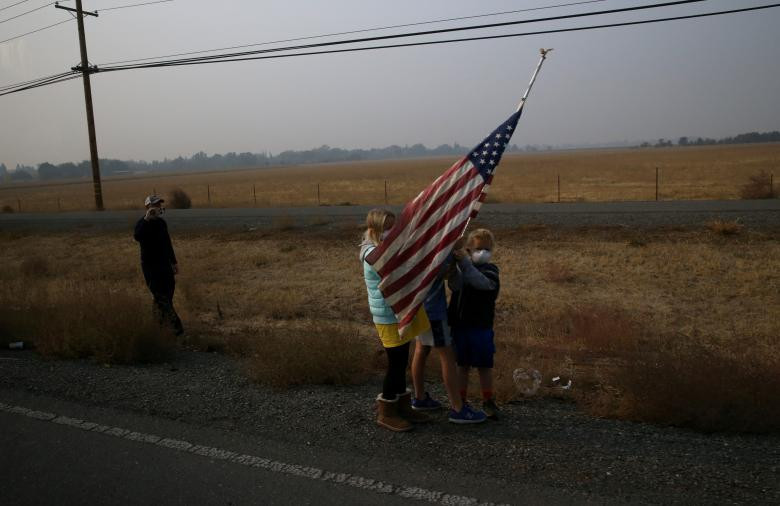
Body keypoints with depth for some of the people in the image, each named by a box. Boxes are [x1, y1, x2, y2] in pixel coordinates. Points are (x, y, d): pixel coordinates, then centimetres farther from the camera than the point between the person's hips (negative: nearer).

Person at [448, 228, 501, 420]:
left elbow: (480, 281, -26)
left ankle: (488, 402, 24)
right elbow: (456, 285, -17)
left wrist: (464, 261, -36)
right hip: (459, 325, 2)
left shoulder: (490, 271, -2)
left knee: (484, 366, 8)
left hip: (481, 327, -2)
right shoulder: (461, 268, 4)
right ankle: (461, 400, 24)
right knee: (462, 365, 12)